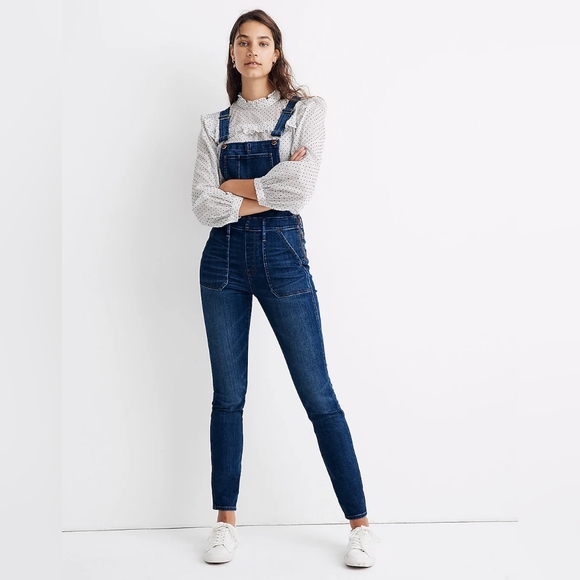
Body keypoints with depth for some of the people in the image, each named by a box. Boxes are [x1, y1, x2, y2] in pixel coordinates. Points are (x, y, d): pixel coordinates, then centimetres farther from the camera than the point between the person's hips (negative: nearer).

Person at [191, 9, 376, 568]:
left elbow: (301, 184, -12)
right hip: (224, 256, 3)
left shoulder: (305, 111, 4)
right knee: (228, 395, 7)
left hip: (282, 253, -2)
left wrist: (234, 186, -4)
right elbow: (203, 204, -1)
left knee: (318, 395, -2)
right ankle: (226, 521, 19)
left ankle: (360, 524, 8)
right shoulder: (215, 125, 11)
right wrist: (266, 194, -10)